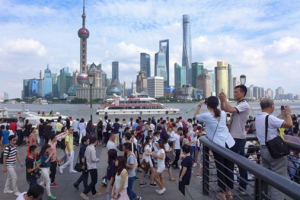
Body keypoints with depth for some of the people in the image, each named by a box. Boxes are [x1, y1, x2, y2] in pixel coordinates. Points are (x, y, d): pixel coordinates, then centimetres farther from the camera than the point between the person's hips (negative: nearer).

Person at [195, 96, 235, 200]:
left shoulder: (206, 115, -5)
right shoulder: (223, 113, 8)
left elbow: (195, 116, 15)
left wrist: (199, 105, 23)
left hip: (218, 145, -5)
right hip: (229, 143, 5)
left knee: (220, 169, 7)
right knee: (229, 168, 14)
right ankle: (229, 191, 29)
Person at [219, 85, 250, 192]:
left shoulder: (244, 105, -15)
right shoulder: (238, 105, 15)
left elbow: (230, 110, -32)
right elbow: (224, 110, 17)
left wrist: (225, 99, -19)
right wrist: (222, 100, 2)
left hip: (238, 138, -9)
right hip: (236, 137, 9)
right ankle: (243, 186, 21)